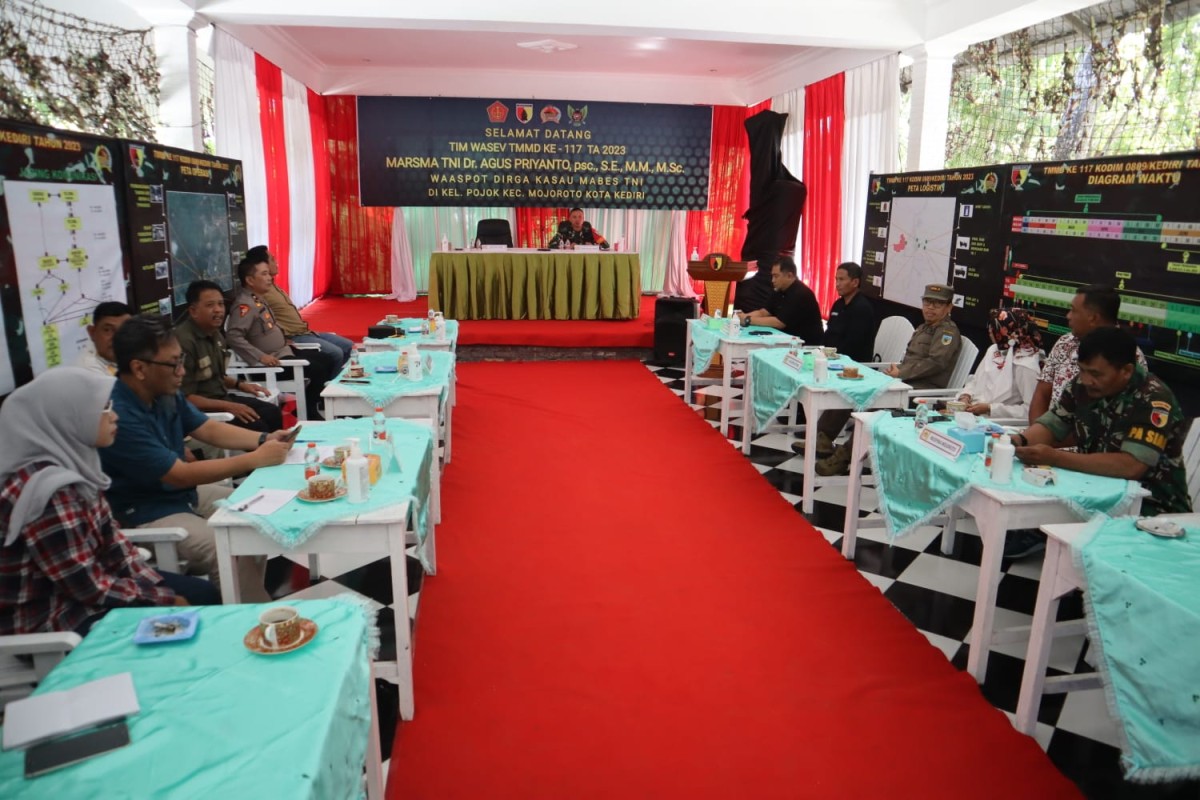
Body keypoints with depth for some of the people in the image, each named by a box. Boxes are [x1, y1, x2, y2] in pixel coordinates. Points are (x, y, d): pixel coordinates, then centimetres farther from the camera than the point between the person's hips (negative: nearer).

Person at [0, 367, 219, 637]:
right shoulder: (47, 490, -29)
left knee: (204, 593, 7)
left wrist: (156, 586, -2)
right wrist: (165, 599, -13)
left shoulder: (71, 461, -3)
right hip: (51, 620, -8)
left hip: (82, 587, 8)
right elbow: (92, 589, -25)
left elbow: (109, 538, 6)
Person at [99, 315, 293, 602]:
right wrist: (256, 460, -25)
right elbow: (181, 474, -27)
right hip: (145, 513, -9)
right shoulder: (118, 416, -29)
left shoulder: (165, 393, -1)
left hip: (184, 492, 10)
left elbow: (209, 430, 9)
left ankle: (259, 593, 19)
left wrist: (264, 439, -9)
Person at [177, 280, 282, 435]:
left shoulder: (214, 334, 8)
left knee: (273, 413, -6)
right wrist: (229, 407, -24)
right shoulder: (184, 341, -20)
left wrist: (240, 385, 7)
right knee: (256, 426, -23)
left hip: (221, 398, 9)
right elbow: (184, 397, -21)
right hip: (199, 409, -9)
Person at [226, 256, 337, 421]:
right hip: (273, 360, -10)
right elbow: (233, 336, -30)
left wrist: (282, 339, 13)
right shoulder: (245, 304, -20)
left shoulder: (257, 299, 10)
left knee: (326, 360, 11)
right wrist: (260, 357, -32)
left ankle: (311, 405, 18)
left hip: (282, 352, 10)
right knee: (318, 370, -18)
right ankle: (307, 412, 0)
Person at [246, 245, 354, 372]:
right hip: (293, 337, -10)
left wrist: (306, 328, 15)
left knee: (349, 347, 7)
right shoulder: (260, 292, -16)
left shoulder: (272, 286, 16)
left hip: (304, 332, 10)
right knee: (336, 353, -23)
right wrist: (284, 340, -23)